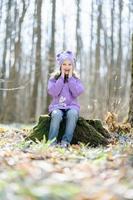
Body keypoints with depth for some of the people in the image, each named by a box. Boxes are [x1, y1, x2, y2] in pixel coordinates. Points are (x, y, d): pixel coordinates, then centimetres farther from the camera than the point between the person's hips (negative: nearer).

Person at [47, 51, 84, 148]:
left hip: (72, 106, 1)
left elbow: (77, 93, -7)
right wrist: (62, 77, -7)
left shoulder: (76, 78, 9)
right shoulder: (54, 77, 7)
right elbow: (53, 92, -9)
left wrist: (70, 78, -5)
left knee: (73, 114, -36)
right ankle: (52, 141, -33)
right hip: (57, 106, -1)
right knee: (56, 114, -36)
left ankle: (65, 141, -34)